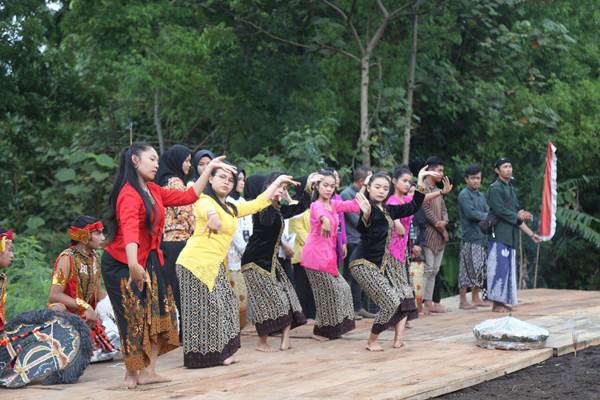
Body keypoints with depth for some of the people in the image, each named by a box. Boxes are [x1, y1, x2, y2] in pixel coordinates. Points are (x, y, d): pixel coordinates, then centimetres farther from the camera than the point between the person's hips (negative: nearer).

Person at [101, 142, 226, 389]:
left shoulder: (154, 191, 6)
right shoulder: (129, 194, -20)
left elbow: (189, 196, 13)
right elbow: (129, 230, -37)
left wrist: (209, 169, 13)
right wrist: (133, 264, -52)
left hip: (150, 261, 8)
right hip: (123, 264, -8)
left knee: (158, 313, 2)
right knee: (134, 317, -3)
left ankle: (148, 371, 6)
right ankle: (131, 374, 10)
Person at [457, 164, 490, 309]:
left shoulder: (481, 196, 19)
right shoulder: (464, 195, -7)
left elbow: (488, 213, 14)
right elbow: (471, 213, -17)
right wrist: (487, 217, -7)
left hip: (482, 237, 8)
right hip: (470, 237, -8)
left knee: (480, 270, 10)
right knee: (467, 270, -6)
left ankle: (476, 298, 19)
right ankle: (463, 301, -2)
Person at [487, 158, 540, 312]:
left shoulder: (510, 188, 19)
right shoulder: (495, 188, -7)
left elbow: (517, 215, 19)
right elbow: (499, 211, -17)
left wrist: (531, 234, 15)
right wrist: (518, 216, -4)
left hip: (510, 236, 9)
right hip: (499, 235, -9)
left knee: (508, 269, 8)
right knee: (500, 268, -9)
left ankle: (503, 301, 13)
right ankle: (496, 303, -6)